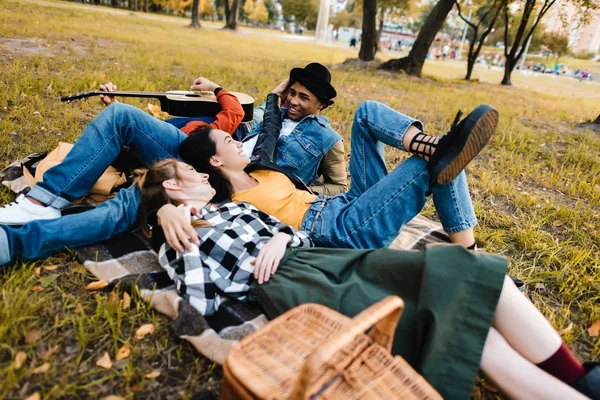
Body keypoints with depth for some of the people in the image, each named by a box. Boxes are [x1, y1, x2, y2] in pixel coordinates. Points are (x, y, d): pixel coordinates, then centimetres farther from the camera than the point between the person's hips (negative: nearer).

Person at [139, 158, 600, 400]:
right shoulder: (174, 246, 11)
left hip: (320, 255, 6)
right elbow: (204, 304, -6)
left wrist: (281, 237, 0)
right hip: (288, 283, -6)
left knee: (469, 274, -12)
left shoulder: (235, 206, 27)